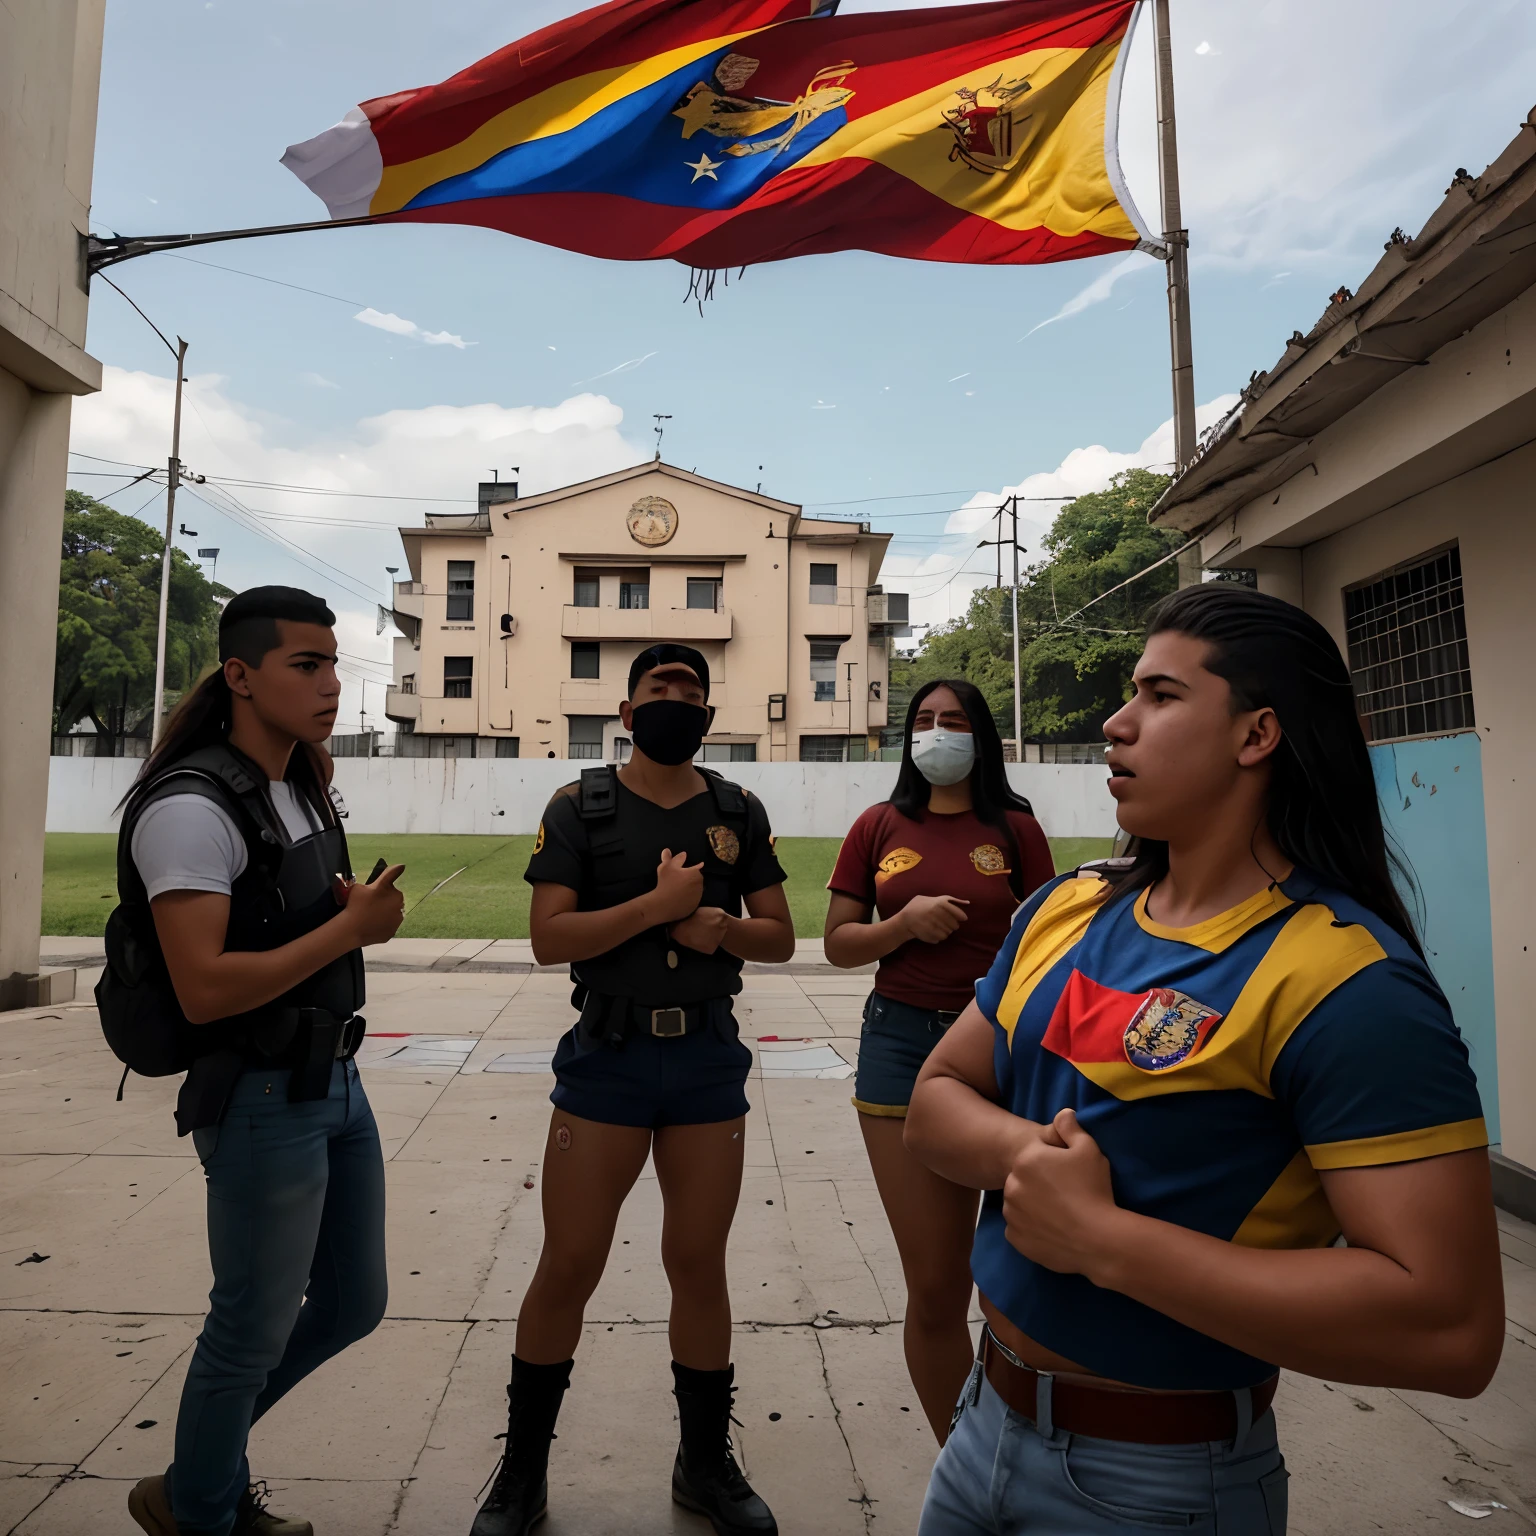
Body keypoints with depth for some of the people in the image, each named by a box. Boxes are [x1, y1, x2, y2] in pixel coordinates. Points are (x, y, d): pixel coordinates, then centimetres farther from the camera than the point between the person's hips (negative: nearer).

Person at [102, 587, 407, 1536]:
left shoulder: (304, 789, 9)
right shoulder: (194, 808, -19)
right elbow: (204, 989, -25)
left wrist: (362, 913, 2)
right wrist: (350, 927, -21)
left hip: (336, 1082, 9)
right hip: (263, 1101, -8)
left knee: (354, 1303, 19)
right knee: (254, 1329, 11)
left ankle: (213, 1442, 44)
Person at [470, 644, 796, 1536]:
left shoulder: (738, 812, 5)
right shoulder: (581, 808, -2)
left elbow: (780, 936, 7)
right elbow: (548, 938, -11)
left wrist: (722, 928, -14)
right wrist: (658, 905, -19)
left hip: (709, 1057, 2)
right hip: (609, 1057, -2)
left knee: (700, 1264, 13)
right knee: (567, 1267, 7)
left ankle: (707, 1464, 34)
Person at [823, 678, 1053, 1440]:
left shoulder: (1015, 828, 2)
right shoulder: (880, 826, 6)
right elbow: (838, 943, 7)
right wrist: (904, 924, -11)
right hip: (901, 1042, 1)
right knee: (934, 1287, 8)